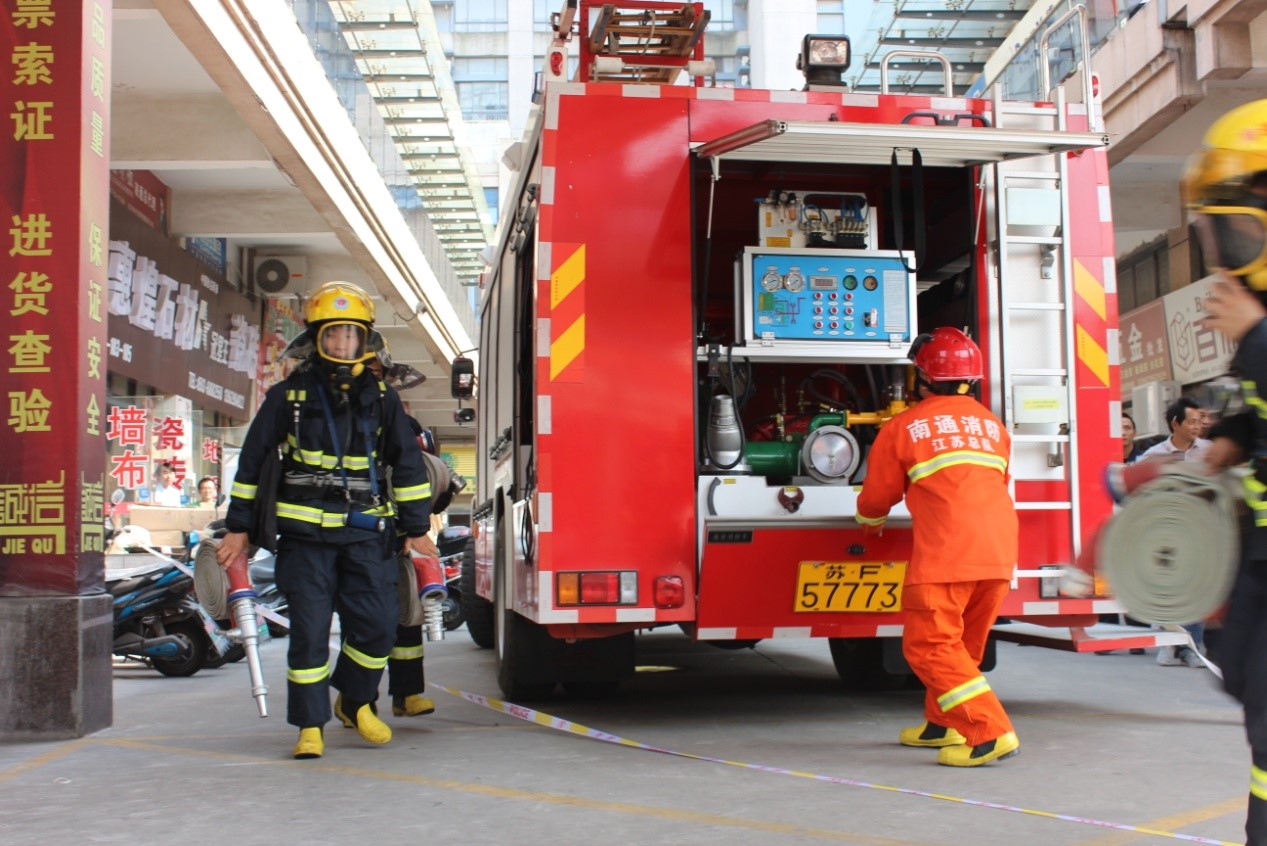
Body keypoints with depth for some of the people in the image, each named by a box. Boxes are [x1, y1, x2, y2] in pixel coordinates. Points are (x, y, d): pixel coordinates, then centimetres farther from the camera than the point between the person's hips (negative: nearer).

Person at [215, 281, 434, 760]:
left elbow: (408, 465, 11)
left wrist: (416, 527, 8)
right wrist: (238, 527, 8)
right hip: (305, 532, -1)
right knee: (309, 631, -2)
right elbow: (253, 460, 8)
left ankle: (357, 702, 22)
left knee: (377, 625, -3)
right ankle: (310, 725, 9)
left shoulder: (381, 398, 8)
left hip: (367, 532, 2)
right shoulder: (288, 396, 3)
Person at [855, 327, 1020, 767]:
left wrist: (870, 522, 34)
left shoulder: (902, 426, 5)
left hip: (945, 551, -7)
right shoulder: (992, 425, 19)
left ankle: (990, 733, -12)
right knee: (964, 642, 19)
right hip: (1001, 550, 7)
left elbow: (877, 497, 13)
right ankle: (942, 724, 31)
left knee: (930, 645, -3)